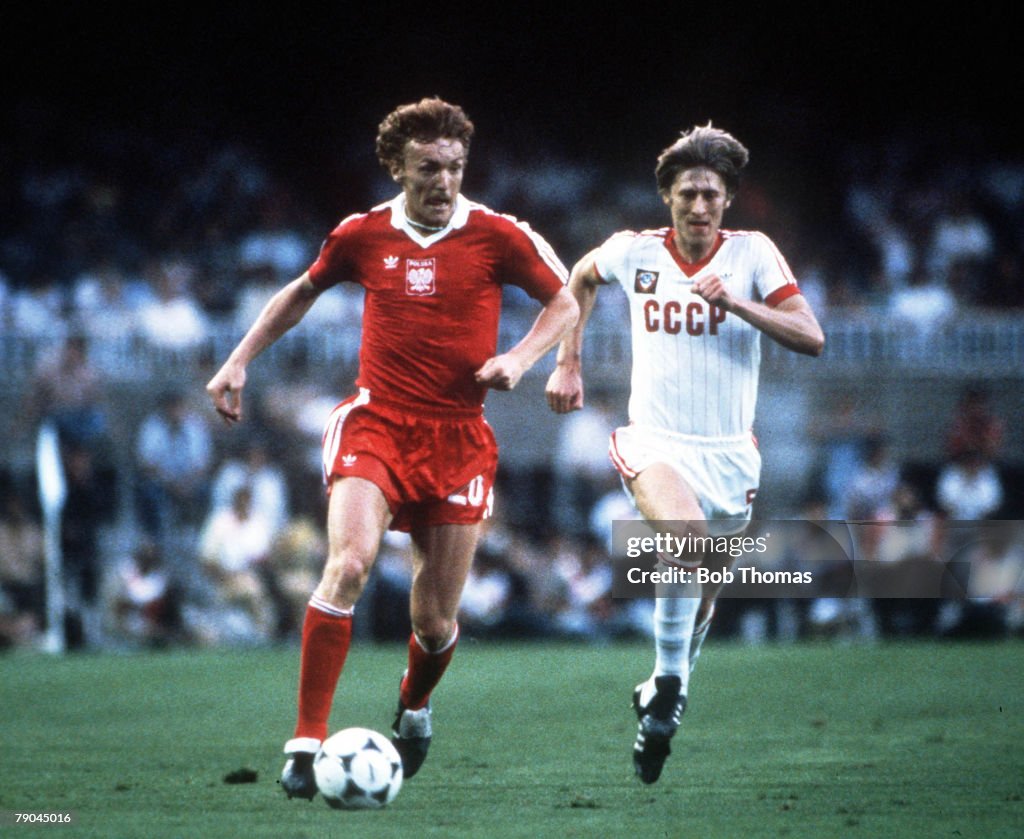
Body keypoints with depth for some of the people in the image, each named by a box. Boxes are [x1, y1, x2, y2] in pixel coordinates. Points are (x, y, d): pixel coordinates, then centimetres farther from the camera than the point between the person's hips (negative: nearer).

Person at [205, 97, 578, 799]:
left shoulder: (497, 235, -3)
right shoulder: (363, 235, 2)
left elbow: (564, 301, 9)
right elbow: (303, 292, 20)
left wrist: (521, 358, -9)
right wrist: (239, 363, 16)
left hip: (459, 438, 0)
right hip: (375, 425, 0)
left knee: (436, 620, 2)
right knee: (348, 563, -26)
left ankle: (415, 705, 40)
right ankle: (307, 742, -22)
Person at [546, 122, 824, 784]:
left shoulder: (753, 253, -4)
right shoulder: (632, 252, 0)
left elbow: (811, 338, -11)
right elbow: (582, 278, 24)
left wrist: (737, 304, -23)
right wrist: (569, 363, 19)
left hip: (729, 451, 2)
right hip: (654, 441, -2)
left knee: (702, 598, 10)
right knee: (688, 535, -33)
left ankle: (660, 703, 36)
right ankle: (669, 681, -18)